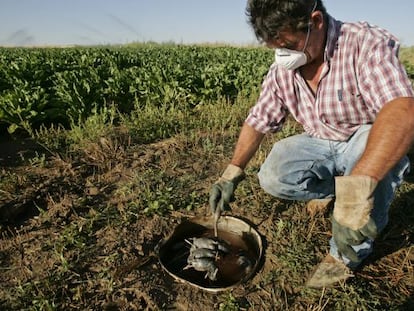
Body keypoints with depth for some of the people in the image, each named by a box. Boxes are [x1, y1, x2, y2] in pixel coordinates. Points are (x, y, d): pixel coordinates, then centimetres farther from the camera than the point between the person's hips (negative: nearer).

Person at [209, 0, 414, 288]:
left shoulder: (368, 45, -26)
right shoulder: (281, 70, -9)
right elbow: (258, 121, -2)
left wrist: (357, 187, -57)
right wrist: (232, 174, -11)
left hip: (371, 145, -3)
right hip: (321, 146, 4)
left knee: (371, 140, -38)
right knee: (271, 177, -22)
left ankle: (349, 252, -17)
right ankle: (331, 187, 9)